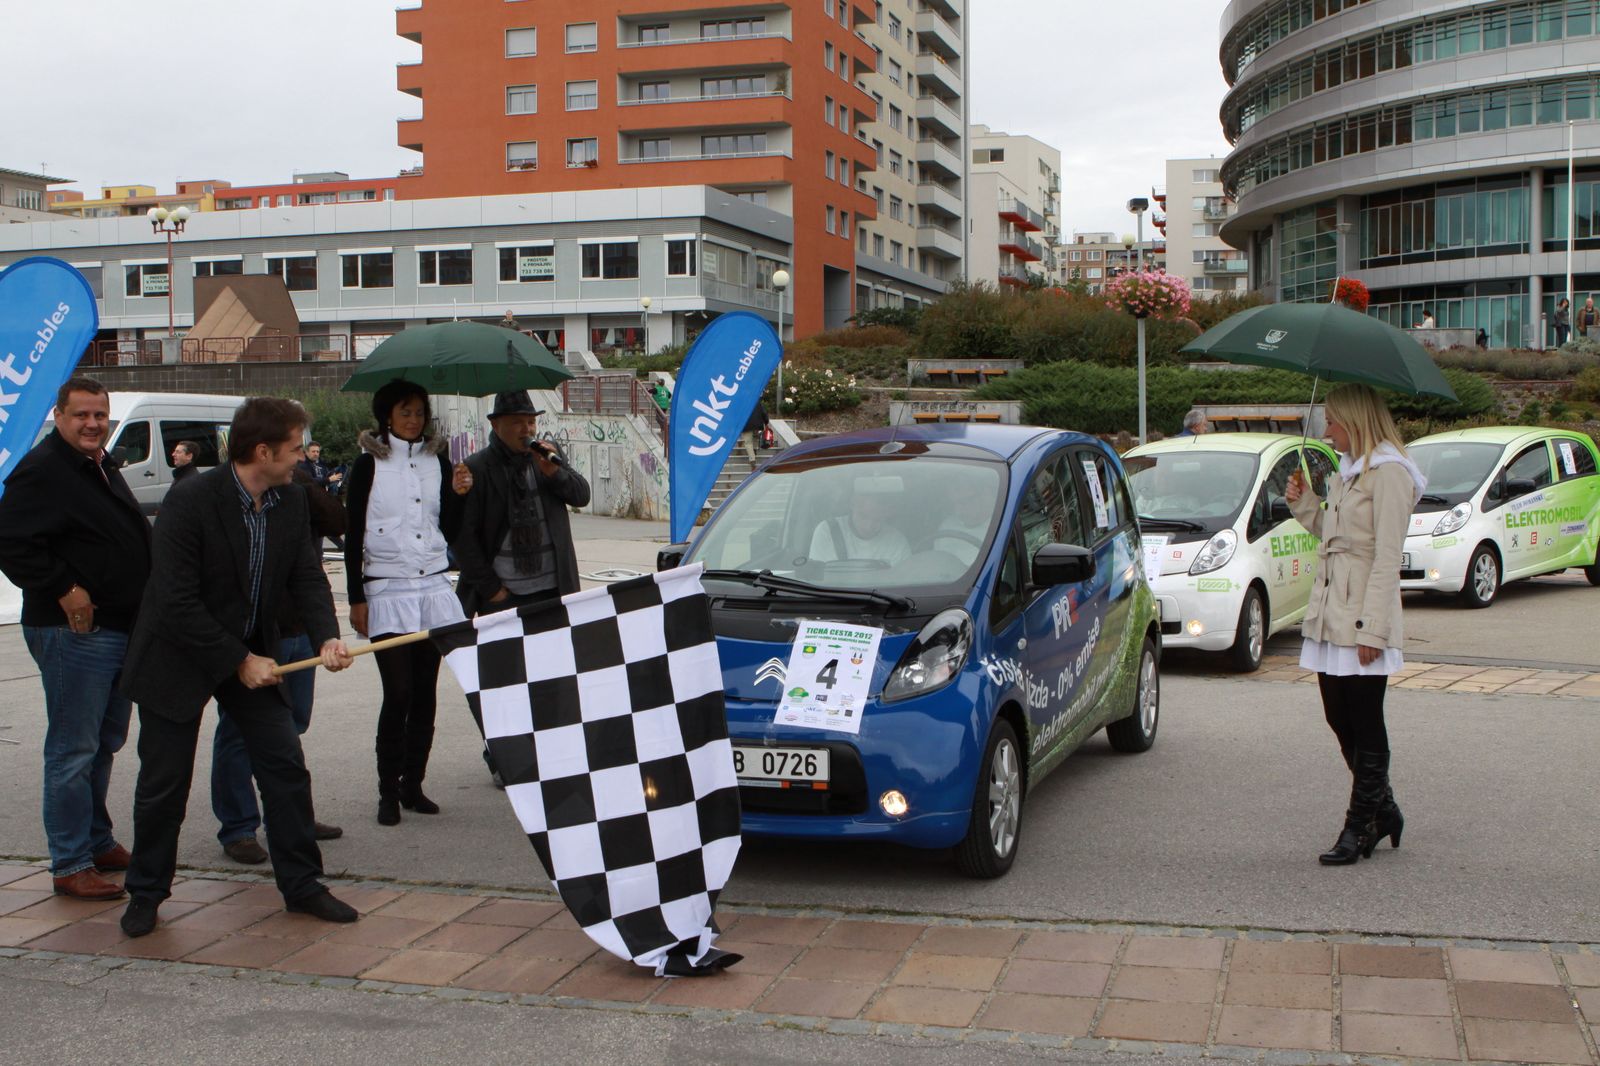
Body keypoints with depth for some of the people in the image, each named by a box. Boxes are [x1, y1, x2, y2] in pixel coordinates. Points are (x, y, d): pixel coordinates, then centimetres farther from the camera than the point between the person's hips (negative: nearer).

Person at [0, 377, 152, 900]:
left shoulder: (104, 467, 16)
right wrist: (62, 589, -21)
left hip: (120, 629, 10)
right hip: (74, 631, -10)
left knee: (105, 743, 18)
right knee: (74, 750, -4)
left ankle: (98, 842, 31)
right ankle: (71, 865, 2)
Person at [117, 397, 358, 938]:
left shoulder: (291, 500, -3)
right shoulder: (190, 502, -23)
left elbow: (306, 577, 1)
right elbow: (176, 603, -24)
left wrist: (326, 636, -18)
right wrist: (239, 662, -21)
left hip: (252, 654, 5)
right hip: (180, 658, -5)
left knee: (286, 765, 1)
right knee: (164, 781, 4)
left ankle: (301, 883, 13)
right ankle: (145, 894, 22)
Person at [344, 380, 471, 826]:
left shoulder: (438, 460, 11)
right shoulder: (370, 463, 1)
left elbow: (449, 531, 11)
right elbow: (354, 534, 0)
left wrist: (457, 494, -7)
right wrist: (356, 598, -4)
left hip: (434, 588, 4)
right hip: (387, 591, -4)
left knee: (426, 693, 5)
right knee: (398, 693, -9)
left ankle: (413, 784, 15)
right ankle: (388, 791, 2)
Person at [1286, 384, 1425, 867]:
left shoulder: (1388, 473, -12)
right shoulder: (1345, 470, 17)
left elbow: (1387, 557, -16)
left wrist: (1372, 628, -20)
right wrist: (1303, 502, 6)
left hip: (1363, 619, -9)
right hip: (1330, 613, 9)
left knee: (1364, 725, 0)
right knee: (1340, 720, 12)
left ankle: (1361, 825, 9)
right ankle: (1382, 811, 26)